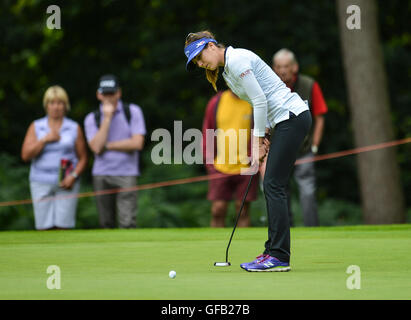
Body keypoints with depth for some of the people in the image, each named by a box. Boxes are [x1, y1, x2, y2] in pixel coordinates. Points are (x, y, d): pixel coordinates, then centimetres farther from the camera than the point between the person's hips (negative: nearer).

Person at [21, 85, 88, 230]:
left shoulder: (74, 128, 6)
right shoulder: (36, 127, 8)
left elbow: (83, 158, 7)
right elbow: (25, 155, 0)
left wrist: (73, 176, -10)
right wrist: (44, 140, -10)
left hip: (66, 184, -1)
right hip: (41, 183, 1)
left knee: (64, 225, -8)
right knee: (44, 226, -4)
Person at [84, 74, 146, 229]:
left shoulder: (133, 111, 3)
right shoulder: (92, 118, 6)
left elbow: (137, 143, -8)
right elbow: (96, 148, -9)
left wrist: (107, 145, -4)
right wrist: (107, 118, -10)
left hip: (126, 175, -2)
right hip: (101, 175, 2)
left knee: (127, 223, -13)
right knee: (106, 224, 3)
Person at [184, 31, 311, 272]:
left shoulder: (236, 60, -13)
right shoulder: (228, 69, 17)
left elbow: (260, 100, -17)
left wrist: (257, 141, -12)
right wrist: (261, 137, 8)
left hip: (292, 117, -10)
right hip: (289, 119, 10)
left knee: (274, 185, -11)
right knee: (274, 187, 10)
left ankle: (279, 256, -12)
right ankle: (274, 251, 12)